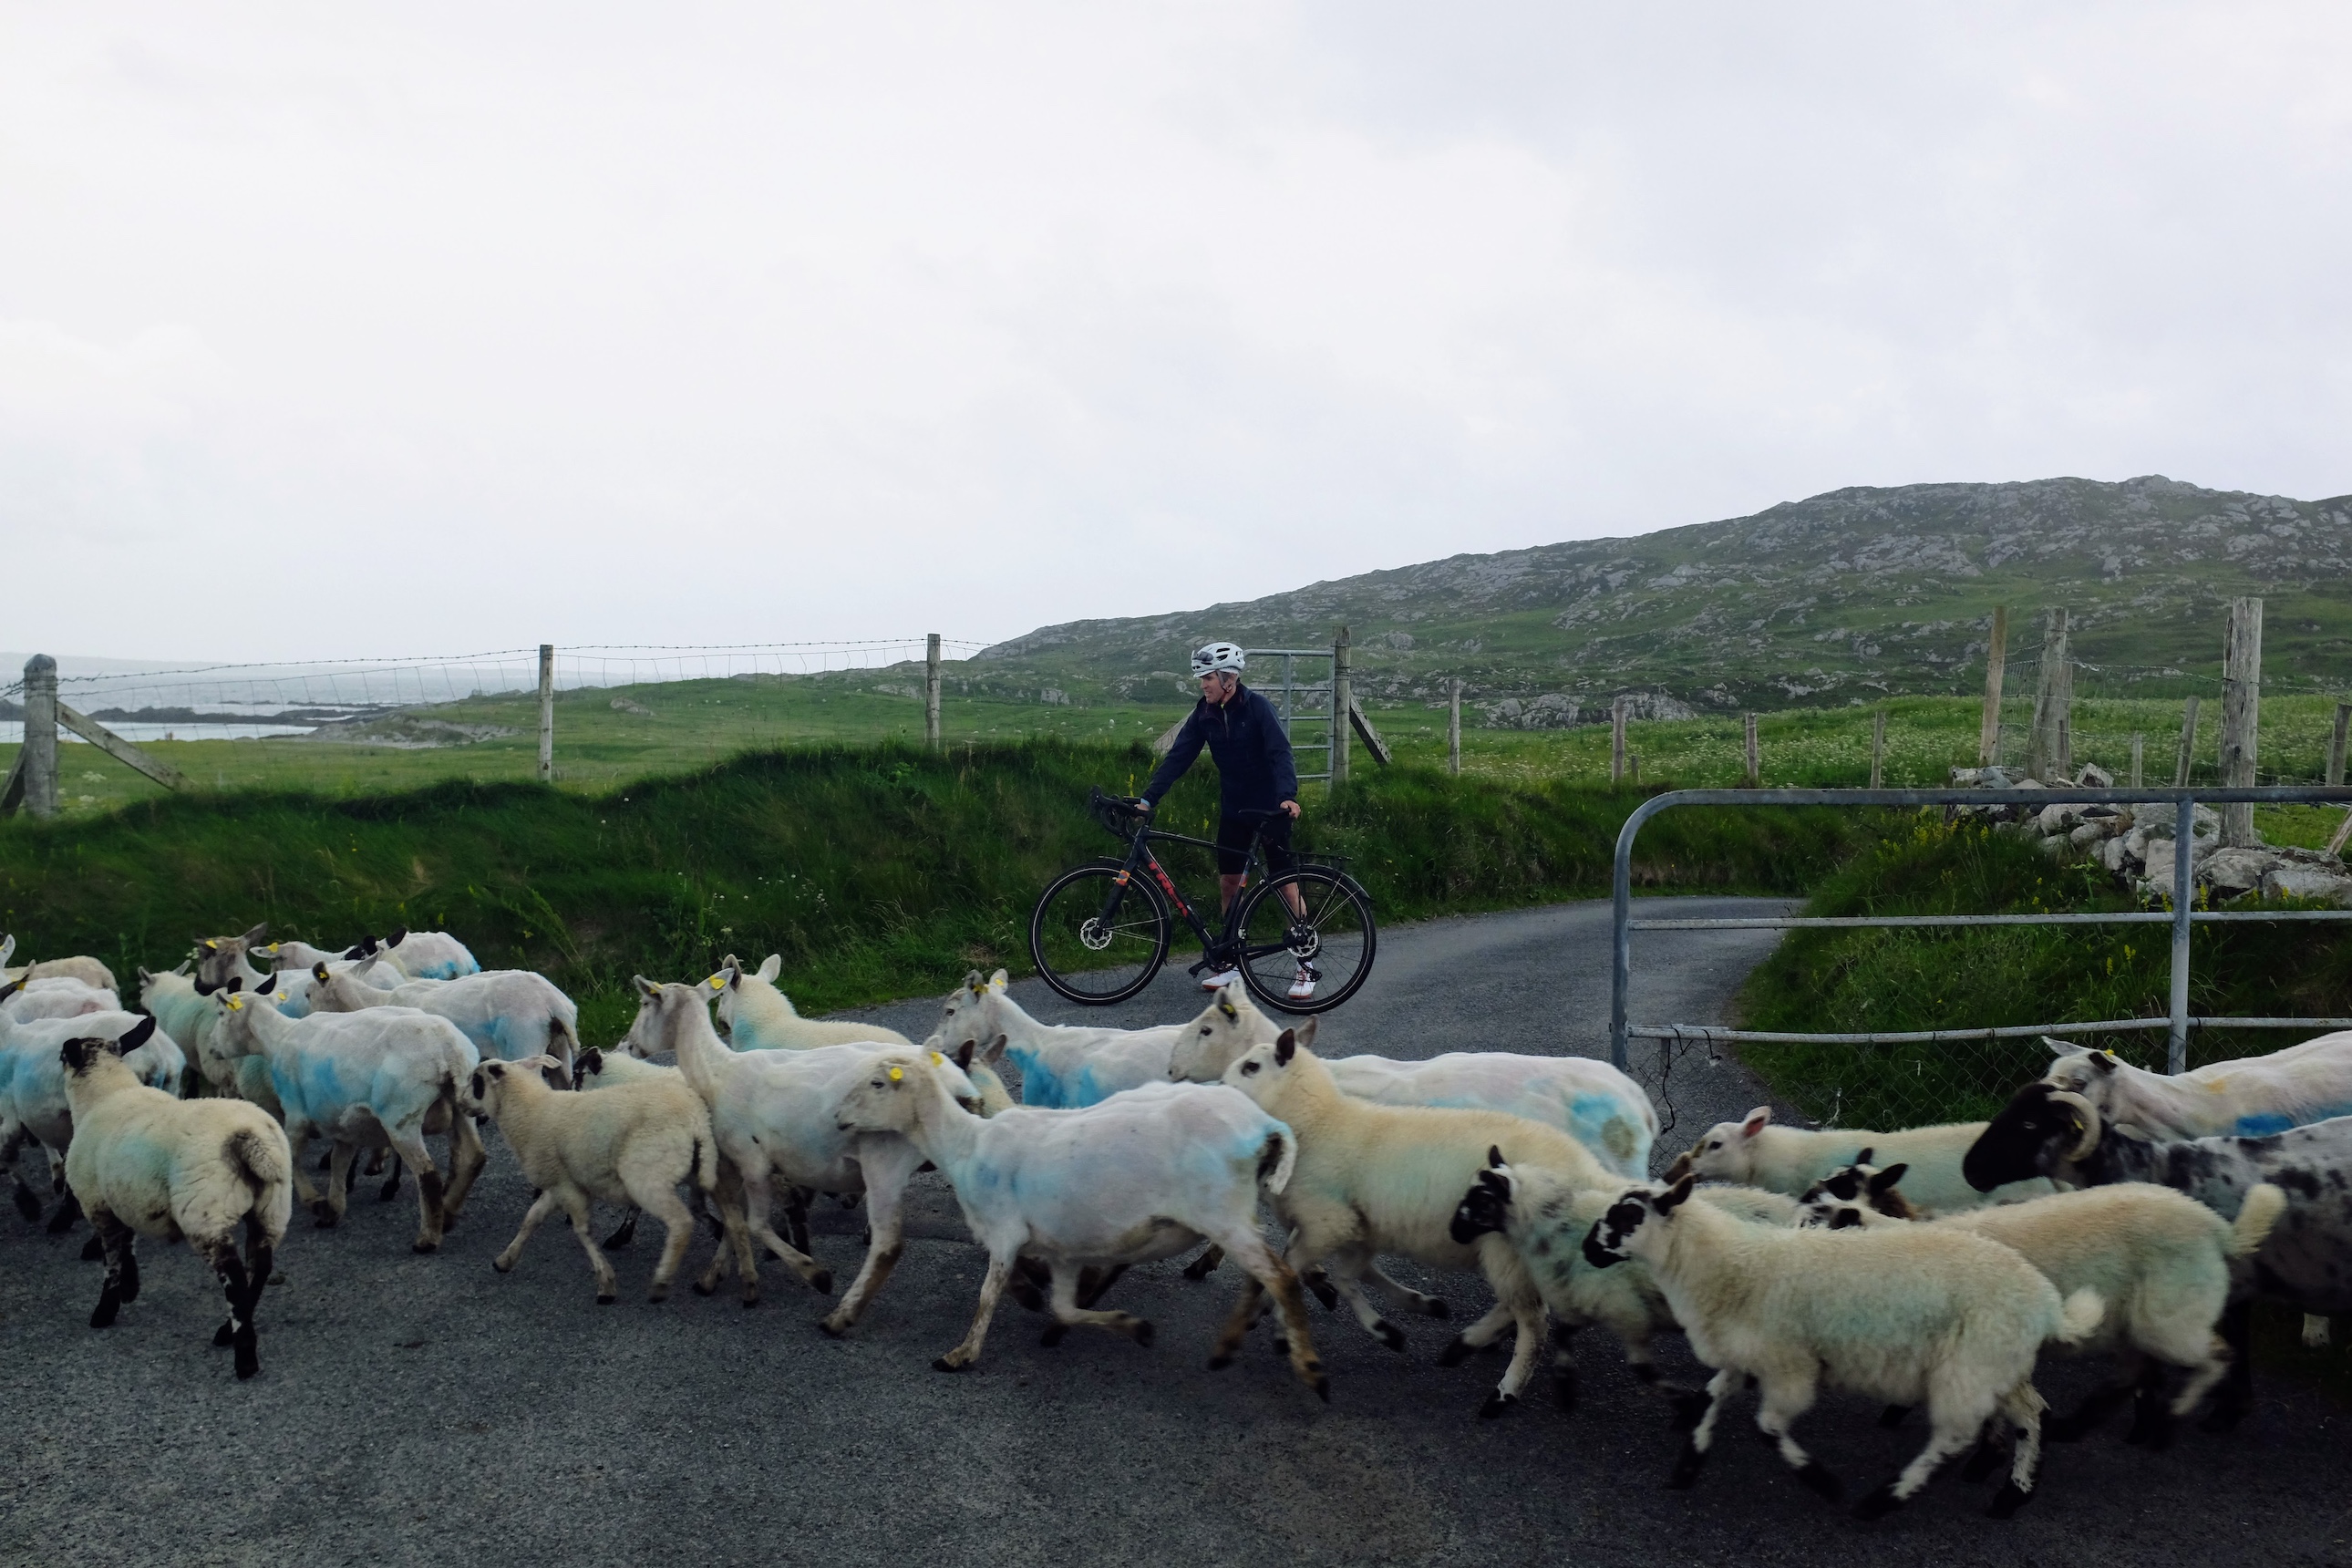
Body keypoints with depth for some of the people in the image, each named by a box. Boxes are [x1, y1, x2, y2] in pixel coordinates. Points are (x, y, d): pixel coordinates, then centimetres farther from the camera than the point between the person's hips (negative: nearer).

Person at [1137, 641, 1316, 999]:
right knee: (1229, 882, 7)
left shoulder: (1257, 708, -15)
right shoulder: (1205, 715, 0)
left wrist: (1288, 796, -40)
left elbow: (1280, 752, -24)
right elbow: (1178, 757, -2)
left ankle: (1307, 966, 1)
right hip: (1233, 809, 6)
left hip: (1271, 808, -6)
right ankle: (1233, 962, 18)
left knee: (1286, 884, -4)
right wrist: (1148, 798, -11)